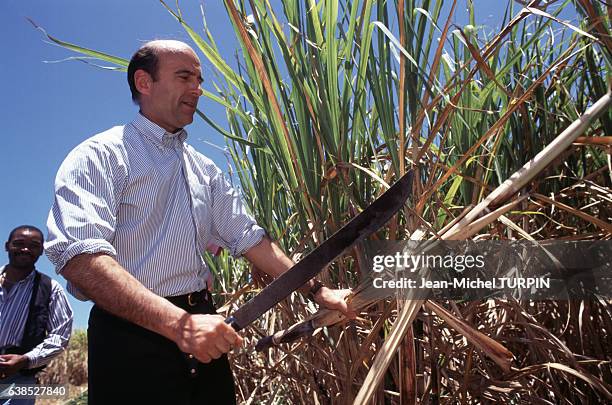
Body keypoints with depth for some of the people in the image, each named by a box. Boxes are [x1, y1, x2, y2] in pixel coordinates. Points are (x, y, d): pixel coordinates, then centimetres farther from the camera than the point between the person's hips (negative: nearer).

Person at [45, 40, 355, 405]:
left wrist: (317, 290, 4)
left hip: (202, 333, 7)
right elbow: (80, 257, -21)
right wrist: (178, 323, -32)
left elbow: (249, 238, 14)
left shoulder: (204, 169, 14)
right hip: (133, 337, -6)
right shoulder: (100, 156, -7)